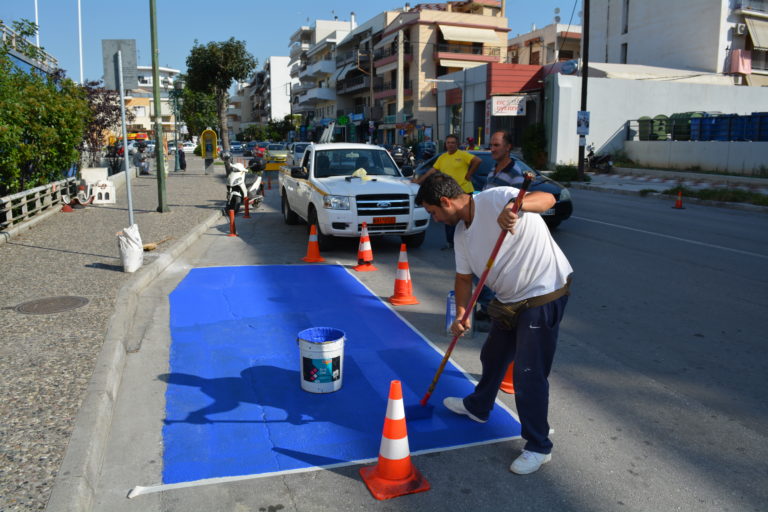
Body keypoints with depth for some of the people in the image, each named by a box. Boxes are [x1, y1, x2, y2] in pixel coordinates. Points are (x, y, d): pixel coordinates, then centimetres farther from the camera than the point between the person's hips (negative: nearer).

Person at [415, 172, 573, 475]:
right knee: (492, 356, 25)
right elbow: (464, 277, 13)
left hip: (543, 294, -9)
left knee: (529, 374, -5)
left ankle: (538, 447, 13)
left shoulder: (495, 199, -20)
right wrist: (461, 314, 1)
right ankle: (478, 407, 51)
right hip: (509, 300, 9)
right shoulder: (461, 233, 7)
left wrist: (516, 206, -49)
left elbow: (548, 199, -31)